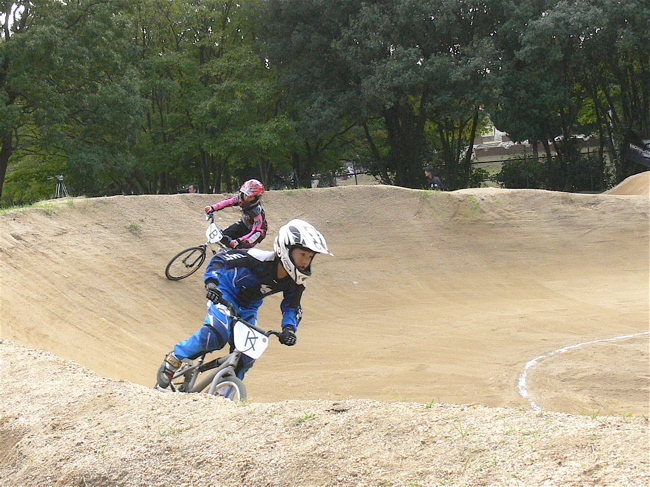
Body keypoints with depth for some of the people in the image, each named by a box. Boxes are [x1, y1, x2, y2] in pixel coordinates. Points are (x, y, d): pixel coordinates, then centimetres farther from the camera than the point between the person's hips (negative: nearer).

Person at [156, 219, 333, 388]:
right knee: (217, 334, -33)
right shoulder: (261, 259, -32)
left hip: (247, 308, 6)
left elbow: (291, 307, 1)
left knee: (246, 357, -7)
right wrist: (211, 281, -39)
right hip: (224, 294, -6)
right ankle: (172, 361, -14)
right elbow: (220, 258, -24)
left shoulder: (295, 283, -14)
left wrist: (289, 328, -19)